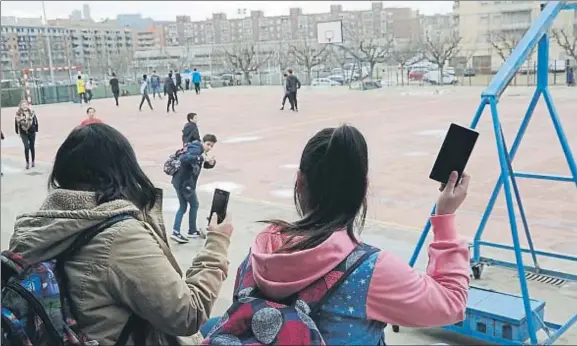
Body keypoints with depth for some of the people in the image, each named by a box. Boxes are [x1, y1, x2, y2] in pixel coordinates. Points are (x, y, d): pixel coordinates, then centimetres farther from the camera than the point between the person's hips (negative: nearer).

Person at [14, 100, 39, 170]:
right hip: (23, 133, -1)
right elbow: (16, 123, 2)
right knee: (26, 147, -9)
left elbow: (35, 121, 4)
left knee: (32, 147, 11)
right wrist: (17, 132, 1)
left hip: (32, 132, 1)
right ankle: (27, 163, -4)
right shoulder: (18, 113, -1)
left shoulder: (32, 112, 1)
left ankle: (33, 161, 23)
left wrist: (36, 129, 0)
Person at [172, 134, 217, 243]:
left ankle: (176, 232, 10)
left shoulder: (201, 151, 13)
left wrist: (211, 162, -3)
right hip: (185, 182, -9)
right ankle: (192, 231, 17)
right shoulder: (196, 149, -17)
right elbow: (184, 158, -34)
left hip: (180, 181, 9)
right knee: (194, 205, 6)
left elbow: (206, 165, 19)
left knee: (183, 207, 13)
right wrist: (201, 157, -39)